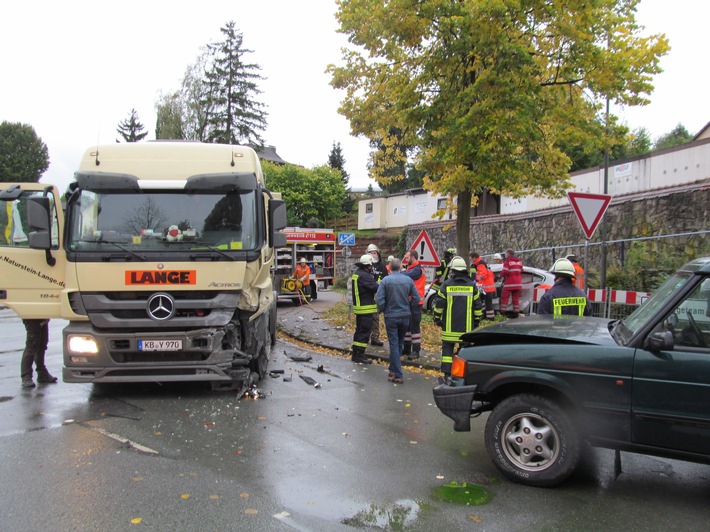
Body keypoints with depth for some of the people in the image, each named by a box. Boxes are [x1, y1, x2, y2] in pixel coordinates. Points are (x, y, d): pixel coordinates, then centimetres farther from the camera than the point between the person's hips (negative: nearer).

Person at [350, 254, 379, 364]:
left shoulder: (356, 272, 10)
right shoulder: (364, 275, -21)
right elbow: (376, 288, -23)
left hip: (358, 306, 10)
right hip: (366, 308, -10)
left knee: (359, 330, 17)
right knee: (365, 331, -4)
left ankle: (355, 354, 23)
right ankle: (359, 355, -2)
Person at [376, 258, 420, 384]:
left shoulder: (385, 280, -9)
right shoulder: (408, 280, -2)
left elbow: (379, 299, -14)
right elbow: (416, 298, -1)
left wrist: (383, 310, 4)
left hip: (391, 317, -3)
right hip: (405, 316, 3)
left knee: (394, 345, 0)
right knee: (400, 344, 18)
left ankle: (398, 375, -2)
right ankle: (393, 369, 30)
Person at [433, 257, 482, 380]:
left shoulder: (446, 285, -4)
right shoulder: (472, 285, 2)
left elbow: (439, 304, -2)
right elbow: (478, 306, 7)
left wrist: (437, 319, 10)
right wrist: (477, 321, 17)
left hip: (449, 327, -1)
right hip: (467, 327, 1)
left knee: (447, 349, 6)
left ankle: (447, 375, 3)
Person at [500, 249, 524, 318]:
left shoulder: (507, 261, -9)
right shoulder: (519, 261, 13)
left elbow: (504, 272, -15)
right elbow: (521, 271, 20)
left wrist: (502, 278, 2)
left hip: (509, 283, -6)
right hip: (518, 283, 6)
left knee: (504, 297, -1)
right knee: (516, 298, 10)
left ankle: (503, 312, -4)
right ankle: (516, 312, 10)